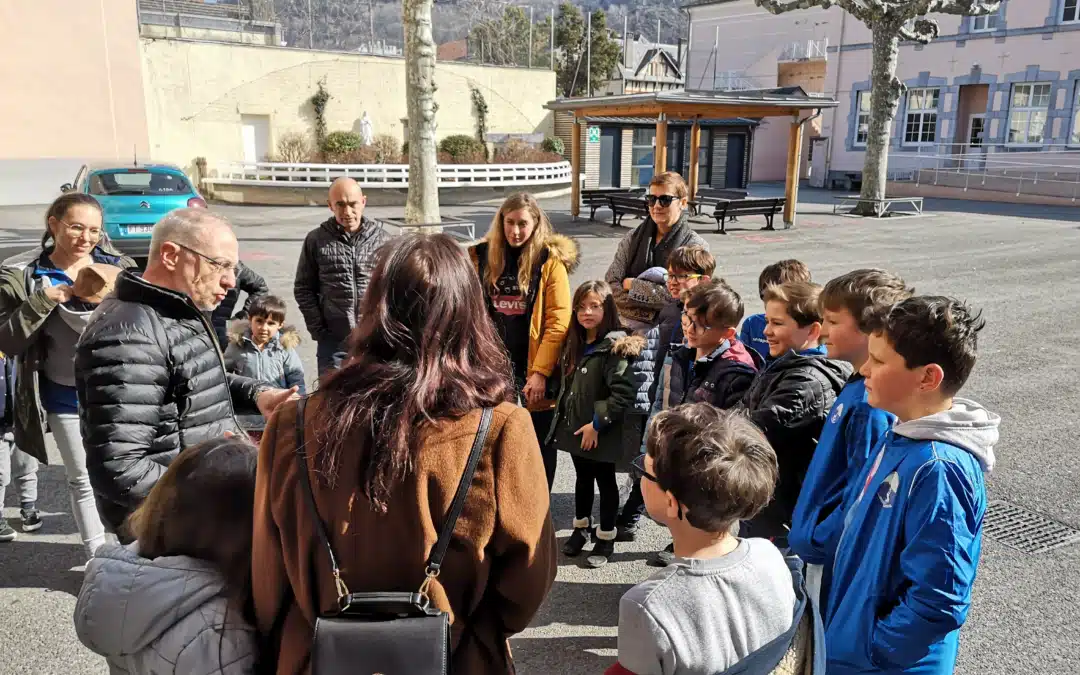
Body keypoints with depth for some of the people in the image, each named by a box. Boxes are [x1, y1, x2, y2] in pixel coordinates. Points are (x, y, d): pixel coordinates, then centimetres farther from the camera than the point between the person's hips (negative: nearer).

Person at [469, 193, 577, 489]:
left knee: (540, 447, 11)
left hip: (534, 371, -3)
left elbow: (558, 323, -12)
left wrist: (540, 373, -18)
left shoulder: (551, 261, -7)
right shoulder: (481, 256, 4)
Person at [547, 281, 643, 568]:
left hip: (600, 433, -6)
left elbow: (623, 393, -24)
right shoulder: (575, 344, 7)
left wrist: (597, 423, -20)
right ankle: (581, 527, 36)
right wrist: (562, 417, 11)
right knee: (583, 478, 20)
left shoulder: (614, 346, -17)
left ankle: (606, 537, 24)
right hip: (574, 427, 6)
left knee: (605, 482, 9)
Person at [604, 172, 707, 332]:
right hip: (625, 322, 3)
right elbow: (610, 286, 3)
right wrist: (654, 302, -8)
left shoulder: (695, 246, 0)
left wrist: (632, 284, -4)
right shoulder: (633, 238, 11)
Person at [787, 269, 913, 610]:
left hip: (836, 563, -9)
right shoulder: (857, 388, 4)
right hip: (826, 551, 9)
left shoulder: (871, 404, -27)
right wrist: (807, 534, 16)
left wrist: (812, 540, -16)